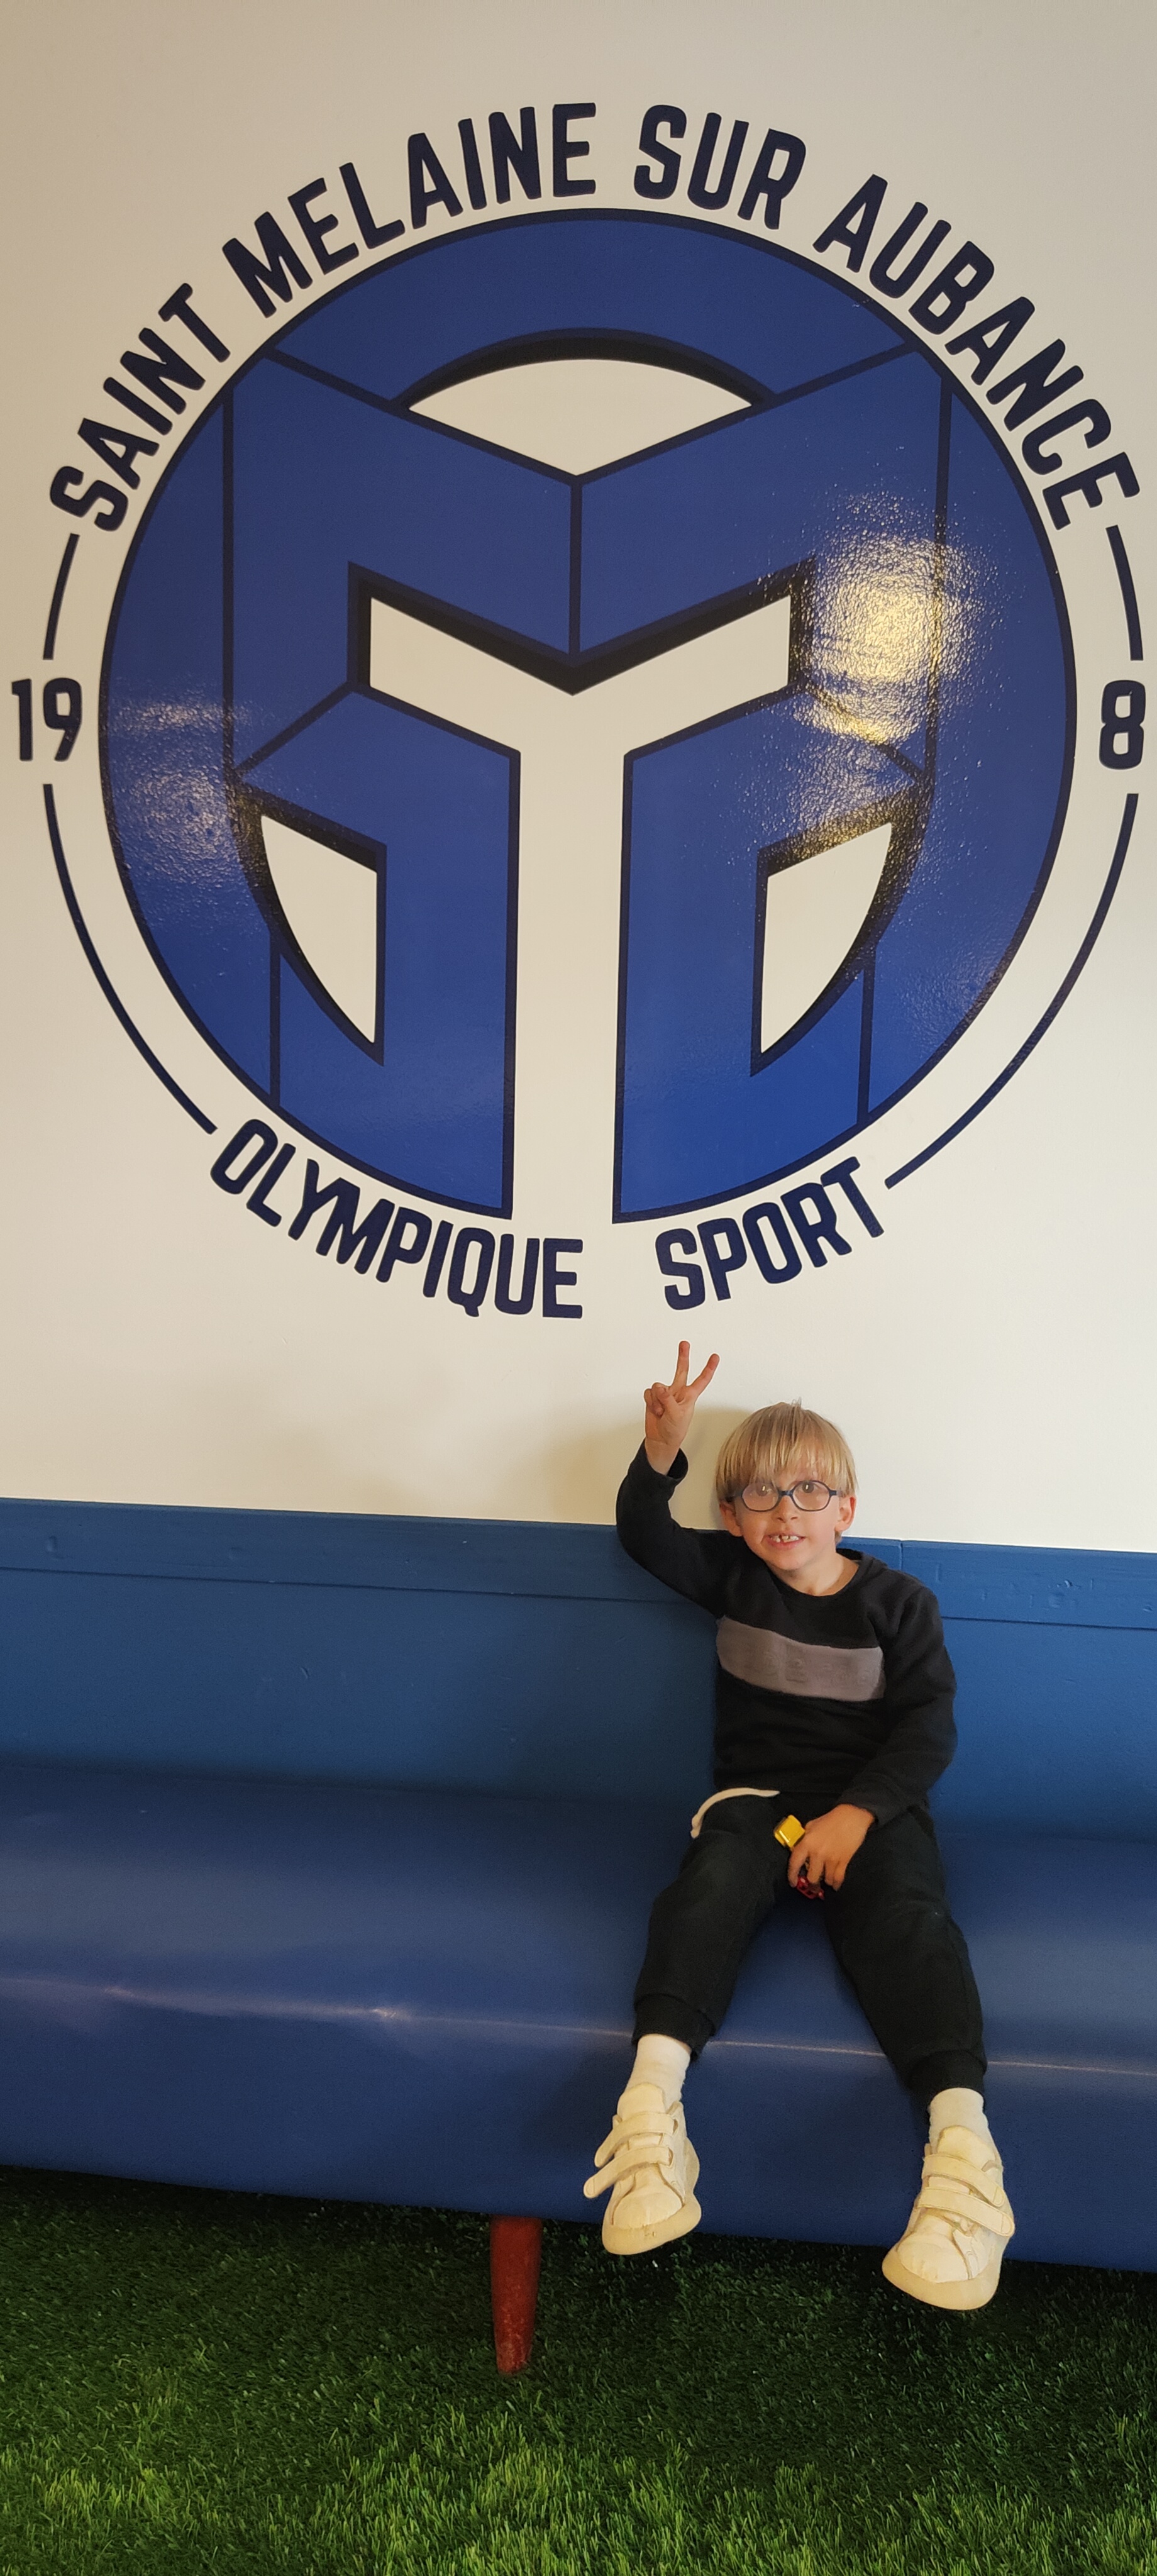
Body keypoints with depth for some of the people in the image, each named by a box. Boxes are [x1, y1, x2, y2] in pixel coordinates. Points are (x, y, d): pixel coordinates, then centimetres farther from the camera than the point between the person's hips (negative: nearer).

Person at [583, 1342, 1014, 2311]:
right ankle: (653, 2096, -45)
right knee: (715, 1880, -30)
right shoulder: (731, 1576, 10)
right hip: (757, 1795, 1)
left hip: (872, 1804, -1)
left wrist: (856, 1814, -19)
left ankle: (962, 2133, -43)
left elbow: (928, 1728, -4)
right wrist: (663, 1447, -10)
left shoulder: (898, 1603, 2)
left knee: (905, 1913, -30)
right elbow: (644, 1532, 11)